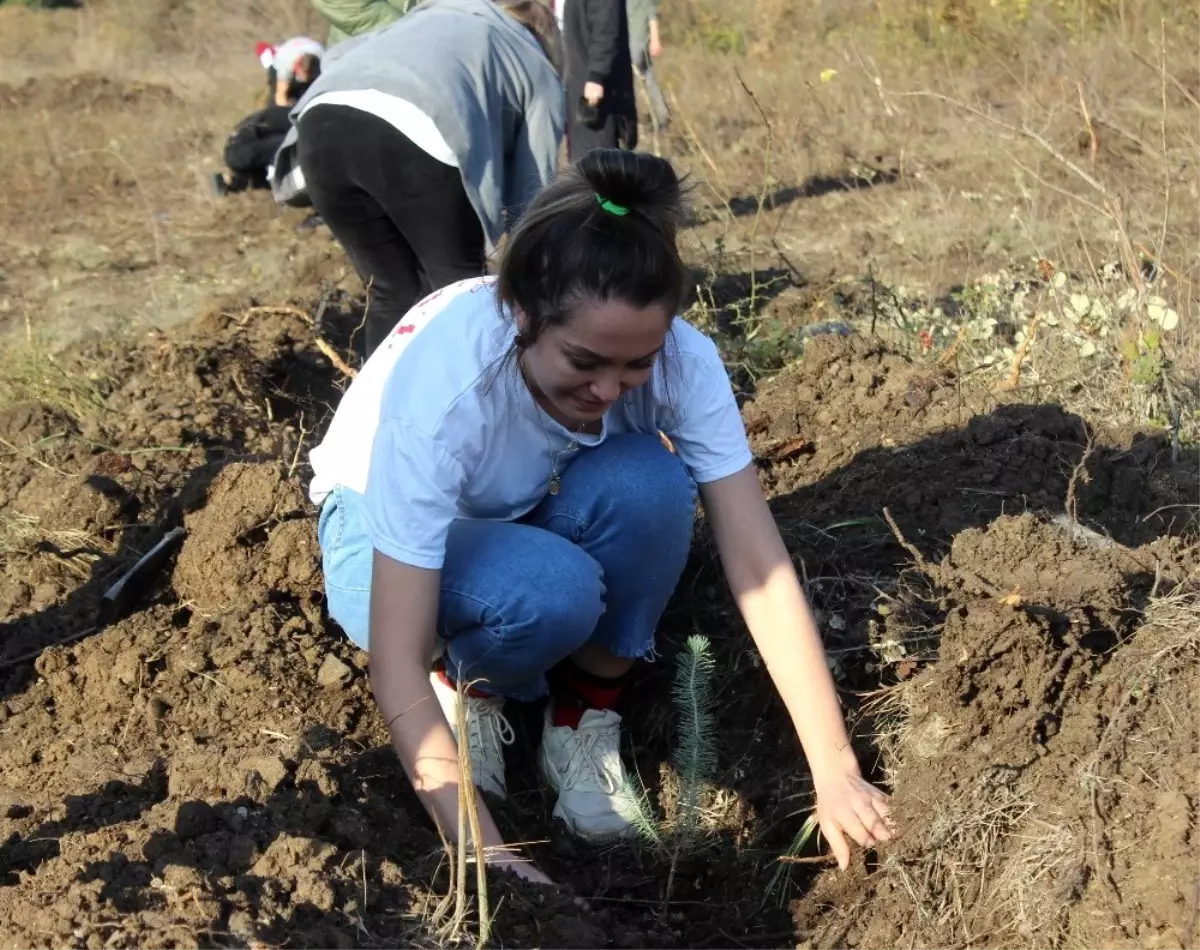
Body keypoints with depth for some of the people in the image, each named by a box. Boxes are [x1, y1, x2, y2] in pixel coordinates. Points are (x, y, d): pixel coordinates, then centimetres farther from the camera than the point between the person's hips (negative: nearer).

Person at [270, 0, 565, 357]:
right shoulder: (542, 76, 30)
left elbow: (338, 56, 31)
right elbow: (531, 195, 27)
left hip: (323, 122, 5)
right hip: (417, 138, -4)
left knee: (391, 293, 21)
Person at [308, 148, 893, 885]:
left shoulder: (682, 360, -28)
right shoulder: (441, 385, -38)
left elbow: (764, 572, -26)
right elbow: (397, 665, -38)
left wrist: (835, 772, -31)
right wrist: (487, 852, -43)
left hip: (531, 520, 4)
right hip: (392, 535, -3)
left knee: (646, 481, -31)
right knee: (552, 588, -37)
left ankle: (582, 715, -9)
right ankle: (472, 685, -3)